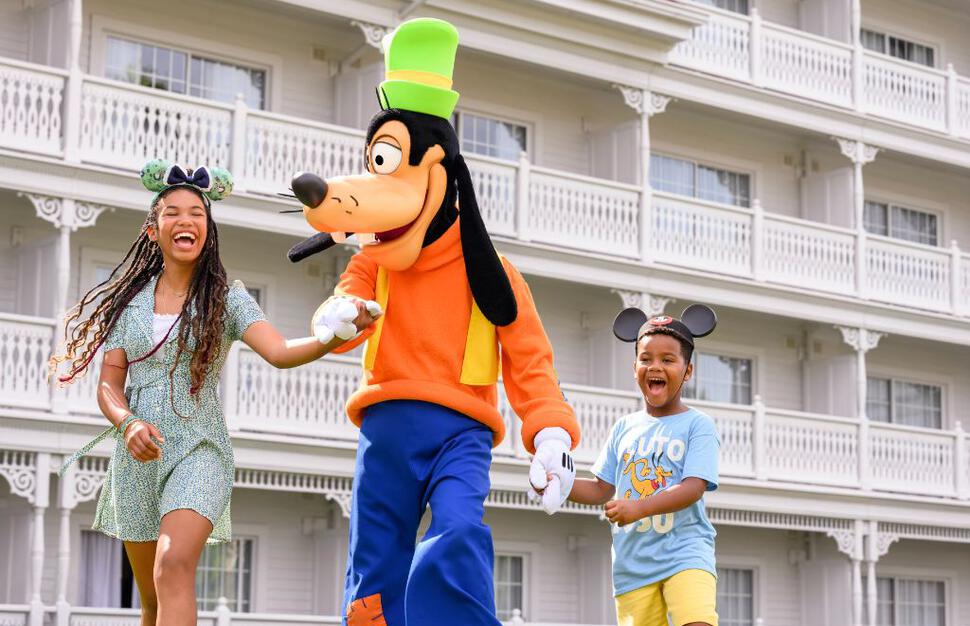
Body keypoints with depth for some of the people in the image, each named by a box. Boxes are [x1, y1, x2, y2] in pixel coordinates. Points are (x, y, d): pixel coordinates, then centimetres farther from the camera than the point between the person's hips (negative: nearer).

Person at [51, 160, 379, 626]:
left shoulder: (227, 299, 0)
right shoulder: (128, 300, 8)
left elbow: (280, 352, -14)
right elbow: (109, 383, 5)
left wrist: (335, 335, -34)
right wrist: (127, 424, -17)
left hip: (198, 451, -4)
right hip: (137, 455, 4)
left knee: (173, 568, -27)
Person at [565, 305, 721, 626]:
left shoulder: (697, 425, 0)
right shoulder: (624, 428, 14)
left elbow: (694, 488, -13)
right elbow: (602, 488, 16)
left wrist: (639, 507, -27)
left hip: (684, 553, -4)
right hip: (632, 561, 5)